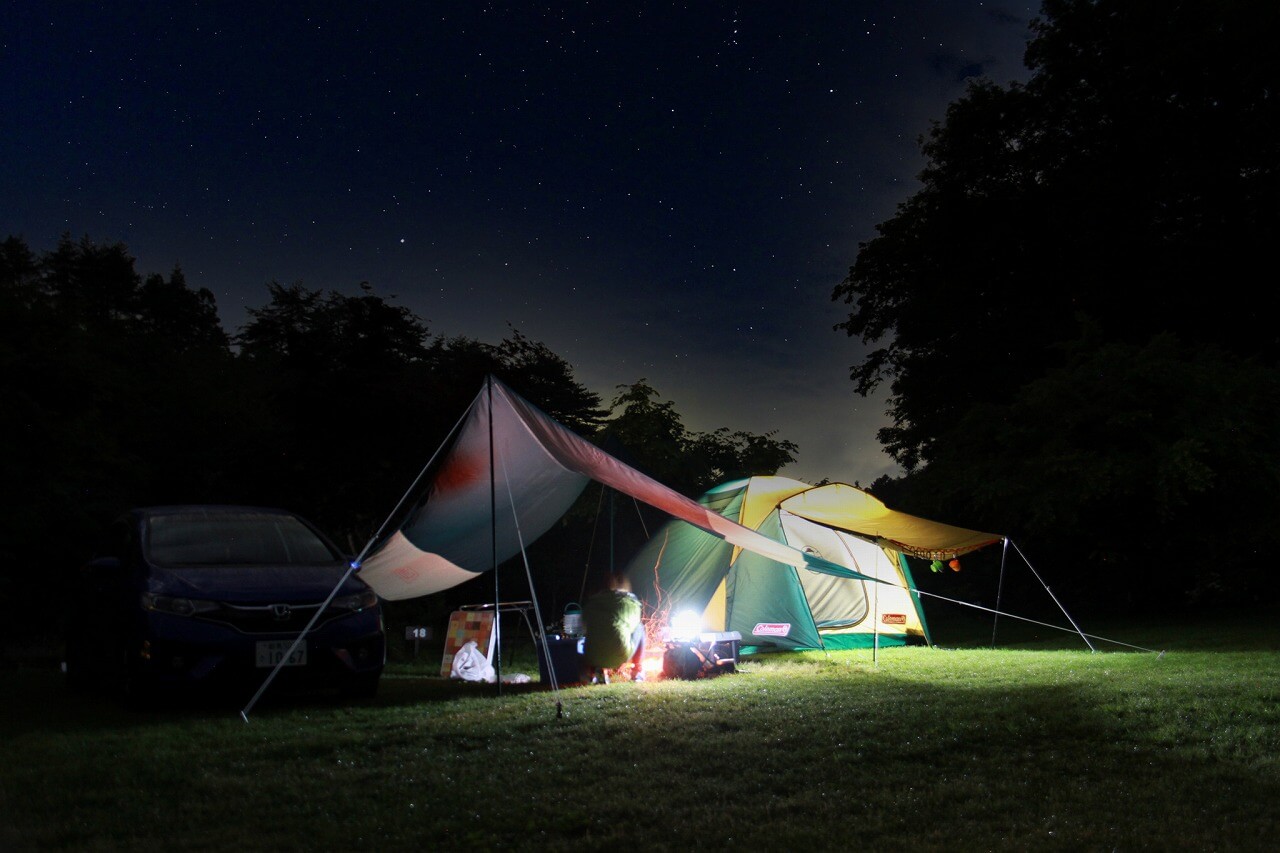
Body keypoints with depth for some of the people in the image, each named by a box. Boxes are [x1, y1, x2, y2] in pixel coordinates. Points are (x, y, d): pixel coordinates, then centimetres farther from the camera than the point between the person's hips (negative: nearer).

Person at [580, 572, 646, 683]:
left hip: (593, 657, 2)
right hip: (621, 656, -2)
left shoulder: (591, 600, 16)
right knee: (640, 627, 27)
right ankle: (637, 671, 25)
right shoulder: (631, 601, 12)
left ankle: (598, 670, 12)